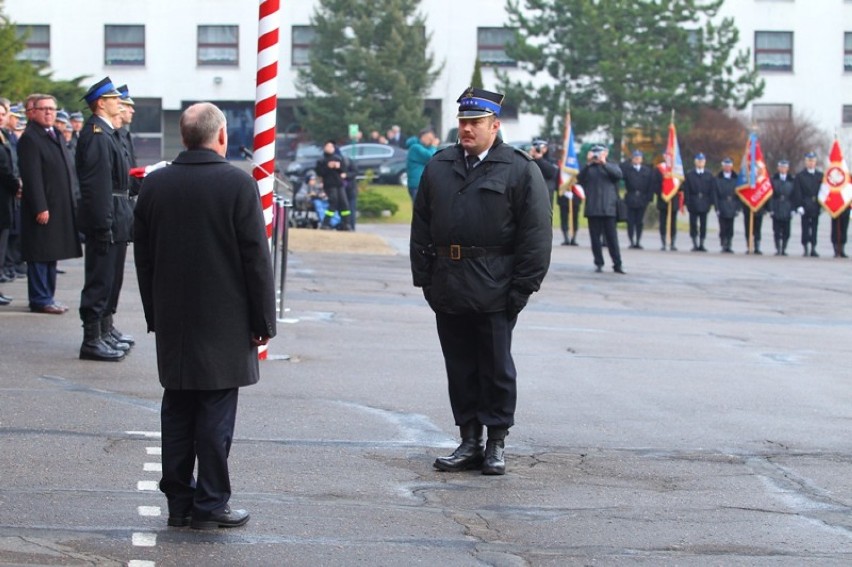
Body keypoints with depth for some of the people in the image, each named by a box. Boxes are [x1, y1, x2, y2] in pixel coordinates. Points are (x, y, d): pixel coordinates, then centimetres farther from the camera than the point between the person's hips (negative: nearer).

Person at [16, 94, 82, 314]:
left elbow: (69, 171, 21)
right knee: (40, 255, -4)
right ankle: (40, 299, 0)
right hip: (42, 209, -9)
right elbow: (31, 177, -18)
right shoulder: (29, 139, -12)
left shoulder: (56, 137, 17)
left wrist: (73, 202, 15)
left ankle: (47, 296, 20)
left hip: (60, 209, 9)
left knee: (52, 253, 13)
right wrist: (40, 208, -22)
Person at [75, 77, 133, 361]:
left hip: (116, 215, 11)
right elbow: (97, 185, -24)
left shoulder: (107, 133, 14)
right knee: (100, 278, -6)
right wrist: (105, 225, -25)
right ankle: (93, 340, -2)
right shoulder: (97, 136, -19)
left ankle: (105, 329, 32)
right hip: (106, 218, -11)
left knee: (111, 276, 20)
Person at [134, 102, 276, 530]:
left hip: (172, 322, 5)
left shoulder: (154, 185, 3)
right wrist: (263, 321, -4)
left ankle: (179, 501, 16)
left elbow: (143, 257, 10)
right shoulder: (237, 184, -12)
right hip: (224, 323, -4)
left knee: (177, 410, 11)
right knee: (216, 412, 1)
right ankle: (210, 504, 3)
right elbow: (256, 258, -11)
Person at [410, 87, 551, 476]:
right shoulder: (439, 166, 12)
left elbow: (536, 234, -6)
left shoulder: (519, 170, -2)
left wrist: (522, 288, -11)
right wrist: (425, 278, 6)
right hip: (448, 292, 5)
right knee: (460, 369, 9)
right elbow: (421, 225, 14)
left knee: (496, 369, 3)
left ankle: (497, 444, 12)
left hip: (494, 294, -5)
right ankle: (470, 442, 17)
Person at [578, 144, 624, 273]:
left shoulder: (611, 167, 10)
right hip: (592, 209, 1)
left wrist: (604, 163, -17)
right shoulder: (589, 169, 12)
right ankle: (599, 264, 10)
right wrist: (588, 164, -13)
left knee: (612, 237, -2)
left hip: (608, 209, -1)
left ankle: (617, 264, 1)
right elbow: (580, 179, -5)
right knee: (595, 237, 3)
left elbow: (618, 174, -10)